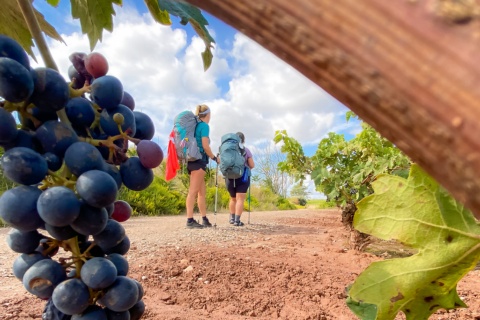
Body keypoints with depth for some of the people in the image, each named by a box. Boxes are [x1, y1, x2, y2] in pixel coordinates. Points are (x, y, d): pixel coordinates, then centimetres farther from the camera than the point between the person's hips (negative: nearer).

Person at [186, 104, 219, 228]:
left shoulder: (195, 125, 21)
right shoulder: (204, 126, -4)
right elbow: (205, 146, -13)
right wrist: (215, 158, -1)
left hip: (192, 160, 9)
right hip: (199, 160, -9)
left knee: (202, 191, 10)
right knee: (193, 191, -10)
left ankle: (204, 219, 13)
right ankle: (190, 220, -9)